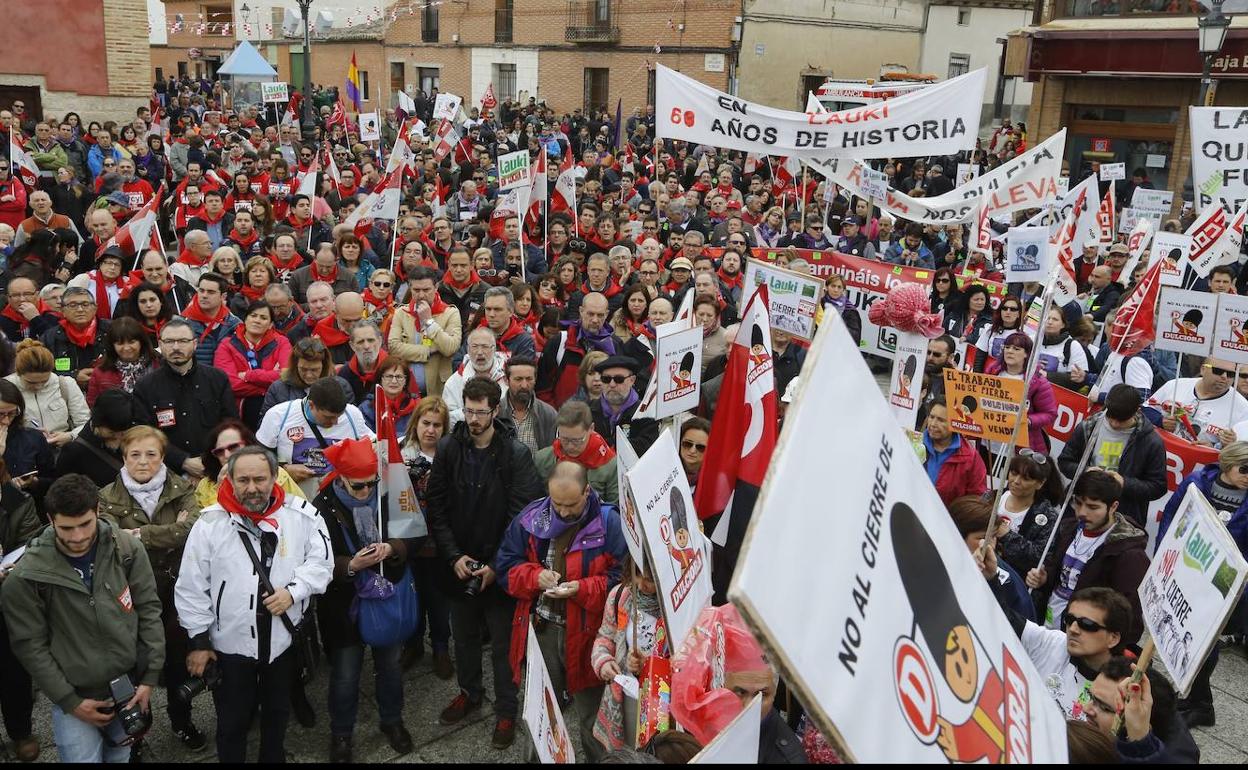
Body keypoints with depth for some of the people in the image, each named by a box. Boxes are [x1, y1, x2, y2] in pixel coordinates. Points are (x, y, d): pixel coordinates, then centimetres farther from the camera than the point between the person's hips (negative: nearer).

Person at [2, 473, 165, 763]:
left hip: (129, 685, 2)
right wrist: (70, 701, -8)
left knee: (121, 757, 18)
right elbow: (30, 646, -8)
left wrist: (150, 677, -3)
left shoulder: (128, 548, -10)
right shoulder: (26, 576, -14)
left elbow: (149, 610, -2)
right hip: (73, 694, -2)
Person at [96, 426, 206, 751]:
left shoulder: (181, 489, -3)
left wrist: (140, 535, -22)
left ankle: (182, 721, 38)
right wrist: (171, 533, -25)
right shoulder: (109, 498, -5)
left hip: (176, 587, 1)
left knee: (179, 655, 16)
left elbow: (193, 527, -21)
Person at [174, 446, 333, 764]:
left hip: (284, 639, 2)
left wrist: (293, 590, -21)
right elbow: (191, 588, -6)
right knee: (232, 721, 14)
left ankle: (274, 758, 45)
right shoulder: (210, 523, -11)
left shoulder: (302, 515, -9)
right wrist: (199, 641, -4)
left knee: (277, 714, 23)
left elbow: (321, 562, -4)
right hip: (229, 643, -2)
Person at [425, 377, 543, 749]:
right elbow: (436, 508, -2)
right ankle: (469, 692, 41)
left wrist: (498, 565, -16)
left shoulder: (516, 454, -13)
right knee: (463, 633, 19)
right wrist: (454, 556, -10)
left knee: (503, 641, 7)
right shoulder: (448, 448, -4)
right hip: (459, 563, 3)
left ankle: (506, 710, 23)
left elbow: (522, 515, -13)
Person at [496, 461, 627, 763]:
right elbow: (506, 565, 4)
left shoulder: (609, 523, -12)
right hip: (539, 630, 3)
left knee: (591, 715, 12)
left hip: (586, 633, -3)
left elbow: (622, 579, -11)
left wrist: (582, 590, -23)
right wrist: (535, 576, -15)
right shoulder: (530, 518, -1)